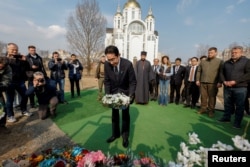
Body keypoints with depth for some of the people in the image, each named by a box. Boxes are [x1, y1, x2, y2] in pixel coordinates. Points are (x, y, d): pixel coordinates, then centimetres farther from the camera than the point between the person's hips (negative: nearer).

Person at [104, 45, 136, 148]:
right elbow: (107, 81, -6)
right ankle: (115, 134, 36)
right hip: (113, 92, 3)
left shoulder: (128, 64, -27)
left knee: (125, 114, 8)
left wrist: (130, 95, -27)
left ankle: (125, 137, 27)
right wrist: (107, 95, -14)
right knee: (114, 114, 15)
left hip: (125, 92, -3)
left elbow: (133, 82, -17)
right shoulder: (107, 65, -18)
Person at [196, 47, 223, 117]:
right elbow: (199, 71, 14)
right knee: (203, 96, 7)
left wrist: (220, 82, -9)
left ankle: (211, 111, 13)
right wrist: (197, 80, 8)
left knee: (212, 97, 2)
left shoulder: (219, 61, 4)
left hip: (213, 83, -3)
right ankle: (203, 109, 18)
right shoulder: (203, 61, 14)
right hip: (203, 82, 3)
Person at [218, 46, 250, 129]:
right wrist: (224, 81, -2)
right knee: (227, 104, 13)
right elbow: (222, 73, 16)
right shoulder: (227, 62, 13)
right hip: (227, 87, 4)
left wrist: (235, 81, -17)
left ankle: (237, 122, 13)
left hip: (240, 88, -4)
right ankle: (226, 118, 27)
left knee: (239, 106, 2)